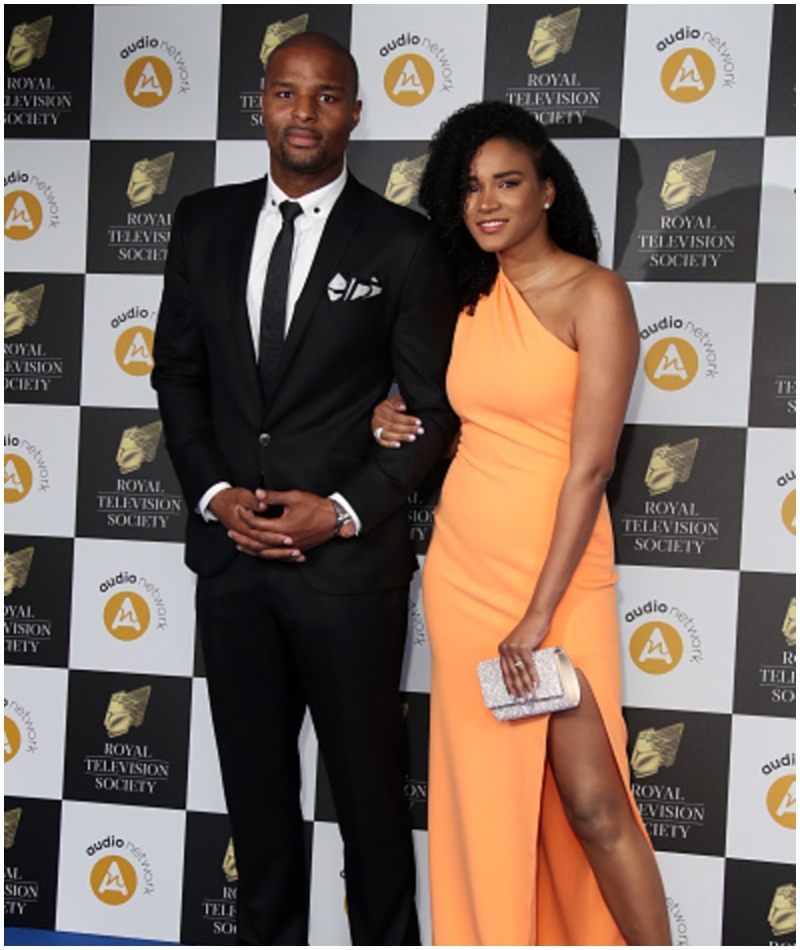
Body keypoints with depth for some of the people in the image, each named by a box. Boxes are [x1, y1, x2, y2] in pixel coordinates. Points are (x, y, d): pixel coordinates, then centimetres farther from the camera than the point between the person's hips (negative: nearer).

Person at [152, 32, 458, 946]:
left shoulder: (401, 244, -5)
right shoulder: (203, 222, 6)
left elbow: (438, 408, -3)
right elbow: (178, 372, 10)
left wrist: (344, 511, -13)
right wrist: (214, 492, -4)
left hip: (349, 559, -3)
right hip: (230, 552, 4)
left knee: (367, 779, 9)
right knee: (254, 776, 16)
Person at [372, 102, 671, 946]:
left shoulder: (594, 294, -8)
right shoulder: (472, 296, 10)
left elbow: (590, 463, -15)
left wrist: (538, 613, -18)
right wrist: (396, 416, 3)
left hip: (558, 571, -5)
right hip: (461, 567, 6)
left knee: (591, 801, -6)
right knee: (484, 791, 11)